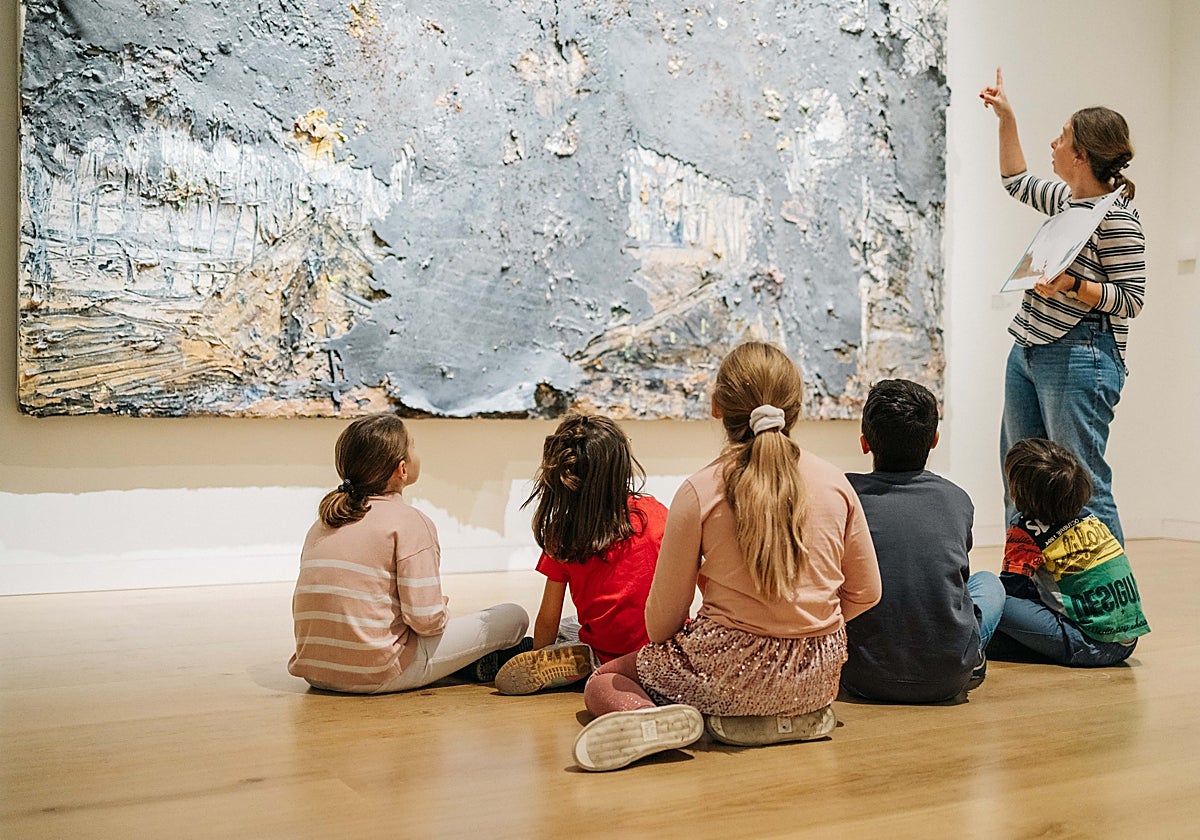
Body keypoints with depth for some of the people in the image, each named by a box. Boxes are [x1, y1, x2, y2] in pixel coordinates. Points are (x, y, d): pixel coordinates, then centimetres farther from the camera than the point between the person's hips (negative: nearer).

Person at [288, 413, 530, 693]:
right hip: (377, 675, -7)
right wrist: (443, 609, 7)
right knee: (513, 617, 1)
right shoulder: (410, 522, -10)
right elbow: (426, 619, -17)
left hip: (315, 672, 8)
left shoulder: (323, 521, 11)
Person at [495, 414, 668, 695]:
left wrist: (539, 659, 14)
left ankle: (581, 663, -3)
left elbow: (547, 621, -3)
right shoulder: (654, 512, -6)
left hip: (608, 655, -3)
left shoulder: (561, 536, -8)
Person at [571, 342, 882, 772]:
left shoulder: (700, 492, -12)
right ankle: (797, 718, 8)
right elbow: (865, 593, 7)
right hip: (818, 675, 4)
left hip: (730, 671, -4)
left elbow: (662, 616, -6)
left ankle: (652, 717, -14)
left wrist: (662, 647, 17)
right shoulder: (835, 483, -2)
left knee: (602, 683, 18)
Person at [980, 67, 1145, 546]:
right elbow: (1017, 181, 34)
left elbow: (1131, 299, -13)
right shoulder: (1066, 199, 14)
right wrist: (1006, 119, 30)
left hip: (1079, 359, -9)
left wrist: (1073, 286, -26)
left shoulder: (1117, 216, -12)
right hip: (1028, 353, 9)